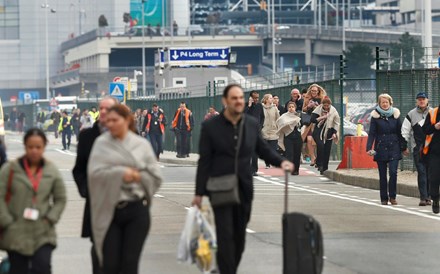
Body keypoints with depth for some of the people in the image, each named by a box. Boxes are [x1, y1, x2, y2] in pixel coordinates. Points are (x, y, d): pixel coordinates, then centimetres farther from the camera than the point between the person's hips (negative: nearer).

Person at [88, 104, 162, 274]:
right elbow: (94, 172, -9)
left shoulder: (141, 144, 7)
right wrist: (120, 174, -16)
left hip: (137, 210, 0)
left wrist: (137, 176, -8)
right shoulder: (102, 144, 5)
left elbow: (156, 177, 5)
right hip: (110, 211, 0)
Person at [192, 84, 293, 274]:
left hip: (244, 189, 4)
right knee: (225, 236, -9)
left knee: (240, 236, 9)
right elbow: (204, 161, -5)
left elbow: (263, 149, 14)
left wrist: (281, 162, -6)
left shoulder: (252, 124, 4)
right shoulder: (210, 126, -6)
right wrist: (199, 192, -6)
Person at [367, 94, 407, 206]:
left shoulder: (395, 114, 6)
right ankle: (384, 198, 11)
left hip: (394, 148, 0)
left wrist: (403, 147, 9)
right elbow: (372, 133, -2)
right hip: (381, 149, 0)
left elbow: (400, 132, 11)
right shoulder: (375, 116, 1)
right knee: (382, 175, 4)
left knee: (393, 172, -12)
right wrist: (369, 148, -12)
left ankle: (392, 196, 0)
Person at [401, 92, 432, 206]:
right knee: (421, 172, -7)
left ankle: (427, 196, 12)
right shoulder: (411, 114, 7)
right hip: (417, 148, -1)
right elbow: (405, 131, 7)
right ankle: (423, 197, -9)